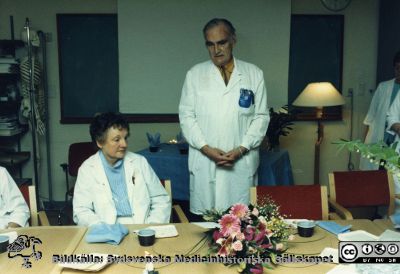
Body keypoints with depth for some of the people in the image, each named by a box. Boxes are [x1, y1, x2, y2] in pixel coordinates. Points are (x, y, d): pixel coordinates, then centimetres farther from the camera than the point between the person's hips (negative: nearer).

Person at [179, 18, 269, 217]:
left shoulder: (254, 74, 7)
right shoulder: (194, 74, 8)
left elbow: (261, 116, 5)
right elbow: (186, 116, 5)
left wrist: (241, 149, -7)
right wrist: (206, 149, -7)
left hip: (242, 163, 0)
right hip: (204, 162, 0)